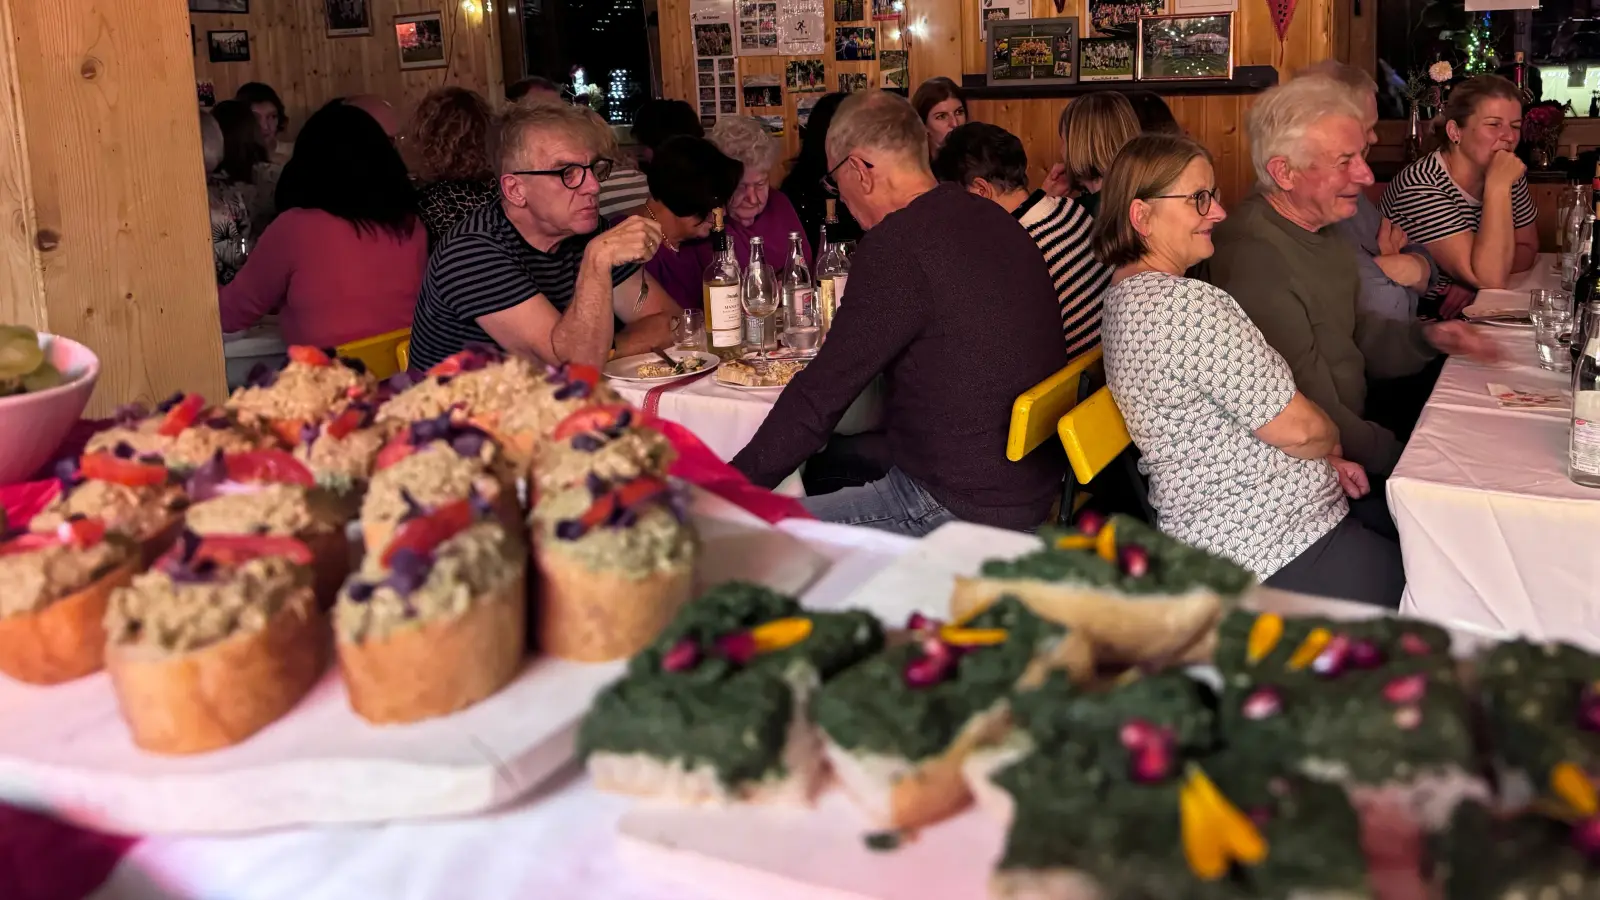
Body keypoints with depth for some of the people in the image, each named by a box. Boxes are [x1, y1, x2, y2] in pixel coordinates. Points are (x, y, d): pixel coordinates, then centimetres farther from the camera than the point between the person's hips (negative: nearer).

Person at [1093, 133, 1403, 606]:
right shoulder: (1188, 302, -26)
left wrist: (1321, 458, 6)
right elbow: (1298, 428, -21)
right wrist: (1331, 445, 3)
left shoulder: (1126, 294, 8)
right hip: (1278, 557, -11)